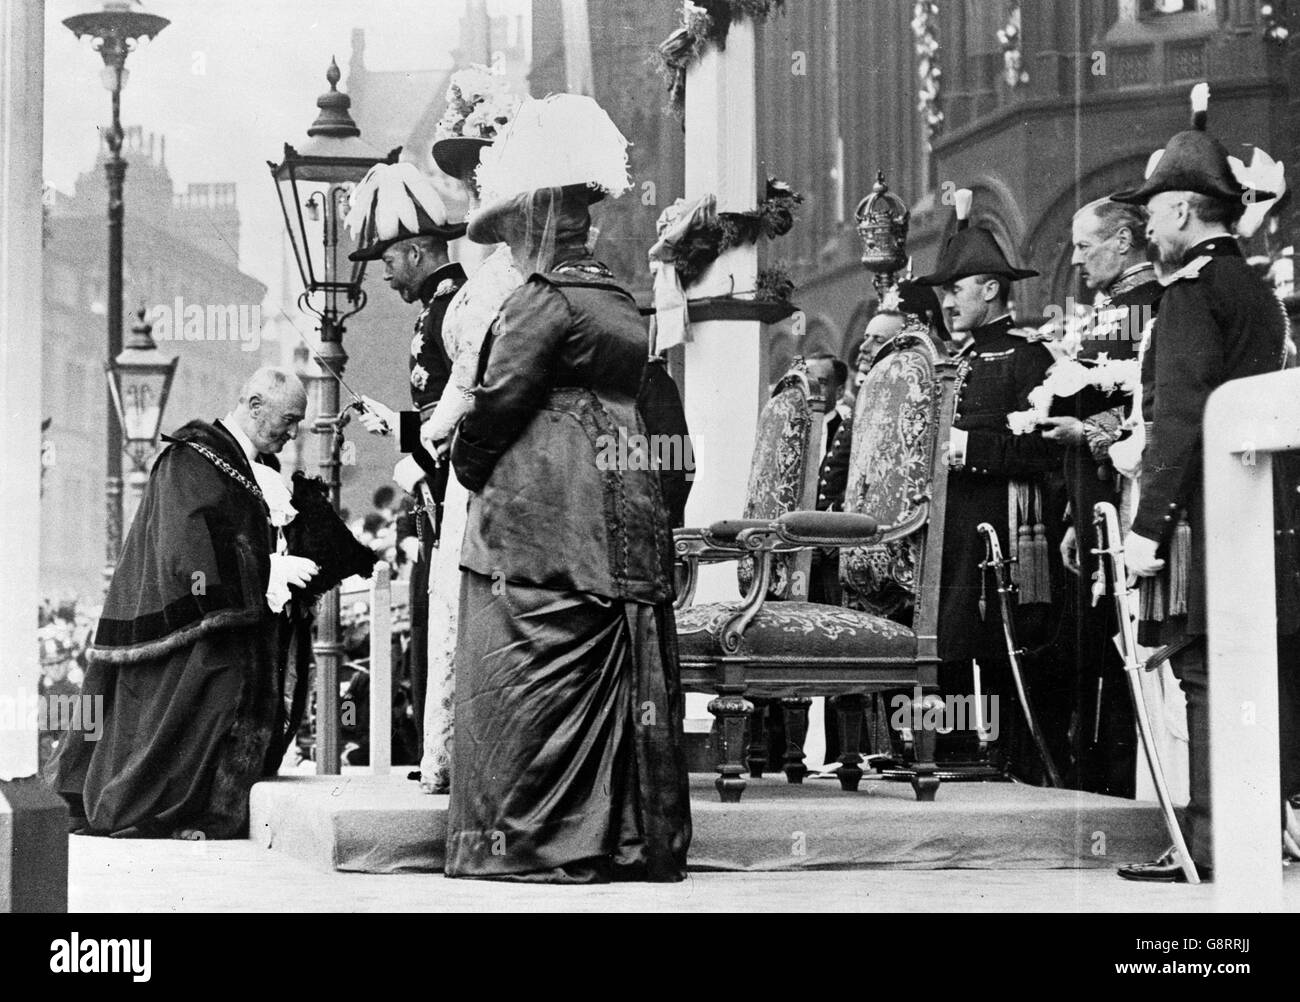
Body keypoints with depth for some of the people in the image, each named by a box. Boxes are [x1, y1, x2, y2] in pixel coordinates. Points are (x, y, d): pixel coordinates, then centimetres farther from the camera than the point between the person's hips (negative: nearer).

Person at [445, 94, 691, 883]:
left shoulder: (546, 301, -9)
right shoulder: (620, 303, 15)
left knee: (533, 679, -3)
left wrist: (466, 463, 9)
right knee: (616, 679, 9)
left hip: (540, 524, -8)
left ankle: (533, 839, -1)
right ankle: (635, 838, 12)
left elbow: (497, 406, -10)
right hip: (622, 519, 8)